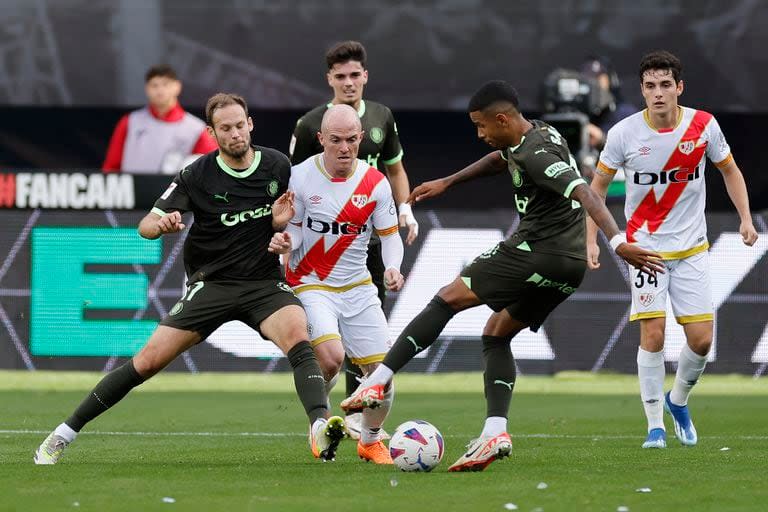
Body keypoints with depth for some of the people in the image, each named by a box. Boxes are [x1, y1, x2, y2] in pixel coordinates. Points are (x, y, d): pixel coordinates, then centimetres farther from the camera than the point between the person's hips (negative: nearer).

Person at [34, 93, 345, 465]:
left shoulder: (278, 166, 0)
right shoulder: (196, 176, -6)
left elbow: (291, 219, 15)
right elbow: (145, 226, -7)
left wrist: (283, 222, -9)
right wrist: (163, 223, -31)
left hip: (264, 283, 1)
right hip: (211, 285, -1)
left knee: (297, 334, -31)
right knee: (148, 361, -7)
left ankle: (319, 427, -45)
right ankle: (65, 434, 3)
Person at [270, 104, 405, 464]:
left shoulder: (375, 183, -3)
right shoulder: (300, 177, -10)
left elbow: (389, 234, 2)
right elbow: (291, 229, -3)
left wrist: (392, 267, -18)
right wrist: (285, 242, -27)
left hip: (358, 289, 3)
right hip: (311, 285, -3)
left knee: (381, 370, -2)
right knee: (332, 356, -27)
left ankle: (370, 441, 25)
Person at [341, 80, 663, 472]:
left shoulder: (536, 154, -16)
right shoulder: (532, 135, 15)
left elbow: (584, 193, -28)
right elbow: (501, 160, 37)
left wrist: (617, 241, -40)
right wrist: (447, 183, 40)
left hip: (536, 251, -10)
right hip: (569, 266, 10)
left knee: (449, 297, -1)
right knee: (495, 334, 16)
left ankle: (376, 383, -2)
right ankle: (495, 432, 1)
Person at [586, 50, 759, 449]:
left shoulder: (703, 125, -7)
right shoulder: (625, 133, -11)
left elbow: (729, 169, 9)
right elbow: (598, 185, 2)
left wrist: (745, 218, -2)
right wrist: (591, 240, -6)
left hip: (692, 249, 2)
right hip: (645, 247, -2)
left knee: (701, 339, -2)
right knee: (652, 334, -11)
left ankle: (678, 400, 26)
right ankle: (655, 423, 2)